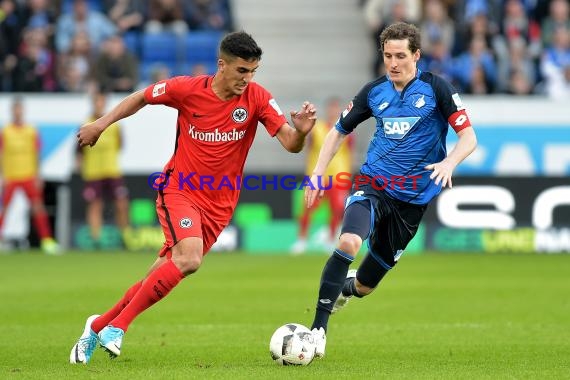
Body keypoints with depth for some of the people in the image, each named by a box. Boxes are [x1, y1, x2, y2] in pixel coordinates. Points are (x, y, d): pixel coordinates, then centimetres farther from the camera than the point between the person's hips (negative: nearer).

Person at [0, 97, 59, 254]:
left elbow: (36, 154, 9)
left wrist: (38, 176, 4)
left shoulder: (32, 131, 5)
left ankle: (47, 240, -3)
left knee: (38, 207, -4)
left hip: (29, 176, 1)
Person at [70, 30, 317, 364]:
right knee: (189, 259, -27)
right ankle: (118, 326, -16)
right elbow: (142, 97, 7)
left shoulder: (257, 98, -9)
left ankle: (99, 326, 25)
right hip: (180, 189, -3)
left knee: (163, 276, 5)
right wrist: (101, 124, 5)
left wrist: (300, 131, -37)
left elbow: (291, 144, -15)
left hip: (219, 204, 3)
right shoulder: (188, 89, -11)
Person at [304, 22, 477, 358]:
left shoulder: (436, 88, -6)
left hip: (412, 196, -1)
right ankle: (318, 328, -25)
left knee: (364, 287, 7)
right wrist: (318, 173, 2)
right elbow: (339, 131, 15)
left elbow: (468, 137, -8)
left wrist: (449, 162, -28)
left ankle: (347, 287, 45)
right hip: (373, 185, 1)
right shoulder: (375, 91, 2)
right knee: (348, 242, -32)